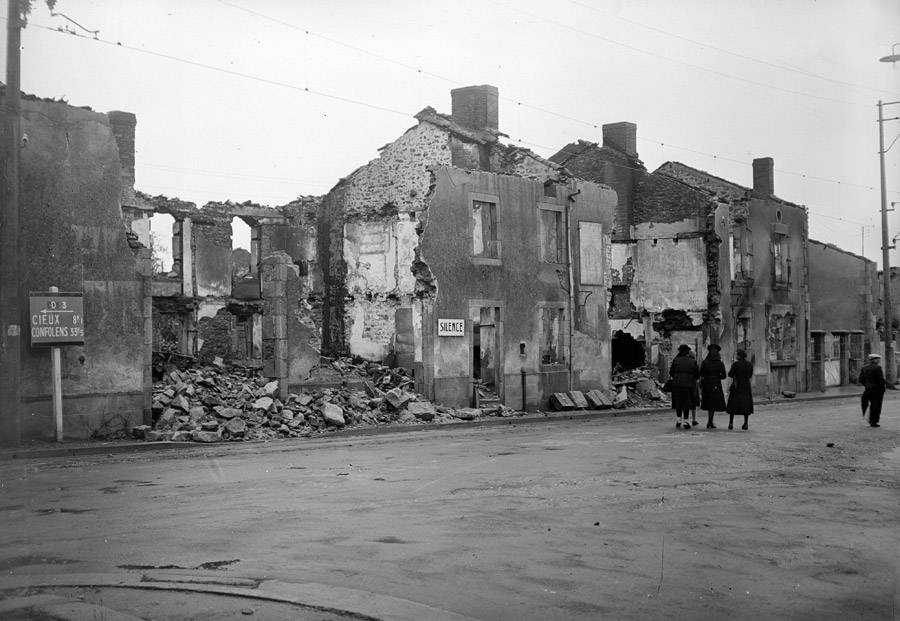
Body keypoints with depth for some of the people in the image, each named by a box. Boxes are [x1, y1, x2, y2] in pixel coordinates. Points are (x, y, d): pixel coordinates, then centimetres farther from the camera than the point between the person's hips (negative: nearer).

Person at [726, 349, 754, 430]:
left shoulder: (736, 364, -13)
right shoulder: (750, 365, 1)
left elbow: (730, 374, -8)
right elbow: (750, 376, 12)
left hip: (736, 386, -3)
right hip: (746, 387, 3)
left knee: (733, 405, 6)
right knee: (746, 405, 9)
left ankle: (731, 423, 2)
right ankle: (746, 424, 2)